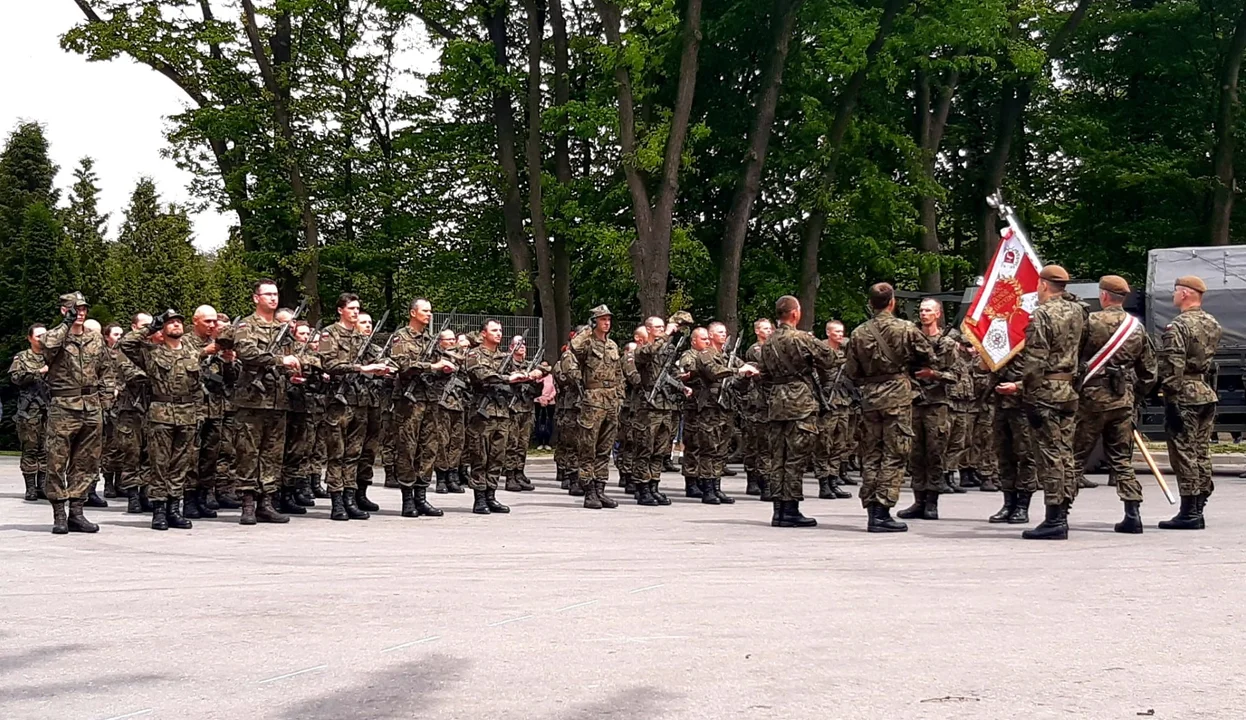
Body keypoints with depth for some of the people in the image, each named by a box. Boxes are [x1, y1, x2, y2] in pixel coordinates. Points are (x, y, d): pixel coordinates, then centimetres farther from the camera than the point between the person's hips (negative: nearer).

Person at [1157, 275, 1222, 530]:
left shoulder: (1177, 327, -15)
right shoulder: (1213, 325, 11)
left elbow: (1172, 368, -19)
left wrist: (1171, 396, -16)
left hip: (1184, 396, -8)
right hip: (1208, 394, 8)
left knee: (1184, 453, -4)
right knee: (1202, 453, 12)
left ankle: (1188, 513, -3)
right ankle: (1198, 509, 17)